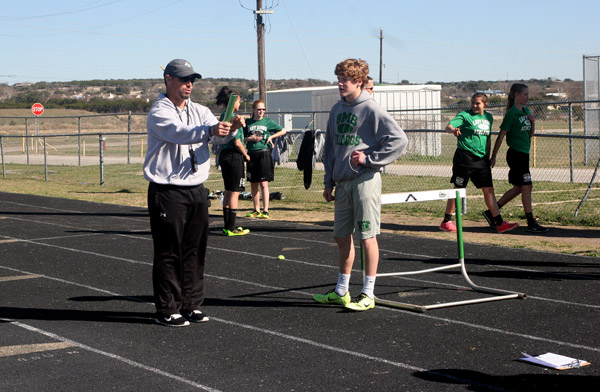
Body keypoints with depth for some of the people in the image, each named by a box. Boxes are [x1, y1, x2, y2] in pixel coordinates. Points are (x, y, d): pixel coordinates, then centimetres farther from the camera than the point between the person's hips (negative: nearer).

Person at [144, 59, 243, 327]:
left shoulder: (200, 111, 15)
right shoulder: (158, 113, -6)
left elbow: (219, 137, -1)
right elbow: (180, 133, -26)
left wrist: (231, 127, -25)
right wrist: (210, 130, -44)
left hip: (197, 191, 6)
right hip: (167, 192, -6)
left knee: (195, 250, 9)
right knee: (168, 253, -3)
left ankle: (191, 304, 19)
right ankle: (167, 310, 3)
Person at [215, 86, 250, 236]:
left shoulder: (224, 116, 12)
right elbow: (237, 141, -18)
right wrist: (246, 155, -4)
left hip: (224, 154, 9)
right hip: (234, 156, -9)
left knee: (228, 192, 15)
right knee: (235, 192, -4)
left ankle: (227, 226, 20)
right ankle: (231, 228, -3)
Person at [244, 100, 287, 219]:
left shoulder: (268, 122, 3)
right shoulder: (248, 123, 7)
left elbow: (283, 131, 11)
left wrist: (271, 137, -1)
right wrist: (250, 138, -9)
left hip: (264, 154, -3)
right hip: (251, 154, 3)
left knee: (264, 184, -9)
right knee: (253, 185, 9)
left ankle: (265, 211, -11)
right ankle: (256, 210, 20)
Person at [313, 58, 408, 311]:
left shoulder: (371, 110, -9)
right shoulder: (337, 110, 13)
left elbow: (399, 140, -12)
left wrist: (369, 158, -13)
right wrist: (329, 182, 15)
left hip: (365, 180, -7)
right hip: (342, 182, 7)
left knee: (367, 237, -3)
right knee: (342, 237, 12)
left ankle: (368, 294, 4)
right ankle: (342, 291, 22)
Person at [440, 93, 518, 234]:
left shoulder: (489, 117, 12)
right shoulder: (465, 115, -6)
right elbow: (448, 127, -20)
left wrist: (488, 156, 20)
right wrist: (453, 130, -43)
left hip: (481, 159, 5)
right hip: (464, 157, -5)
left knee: (489, 190, 3)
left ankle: (499, 223, 4)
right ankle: (446, 221, 12)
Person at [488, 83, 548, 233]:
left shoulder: (526, 111, 13)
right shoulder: (511, 114, -12)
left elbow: (530, 135, 18)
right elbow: (501, 136, -11)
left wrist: (533, 122, -1)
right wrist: (493, 156, -10)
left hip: (523, 154, 9)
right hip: (516, 154, -9)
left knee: (519, 188, 13)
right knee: (526, 187, -7)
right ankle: (531, 223, -2)